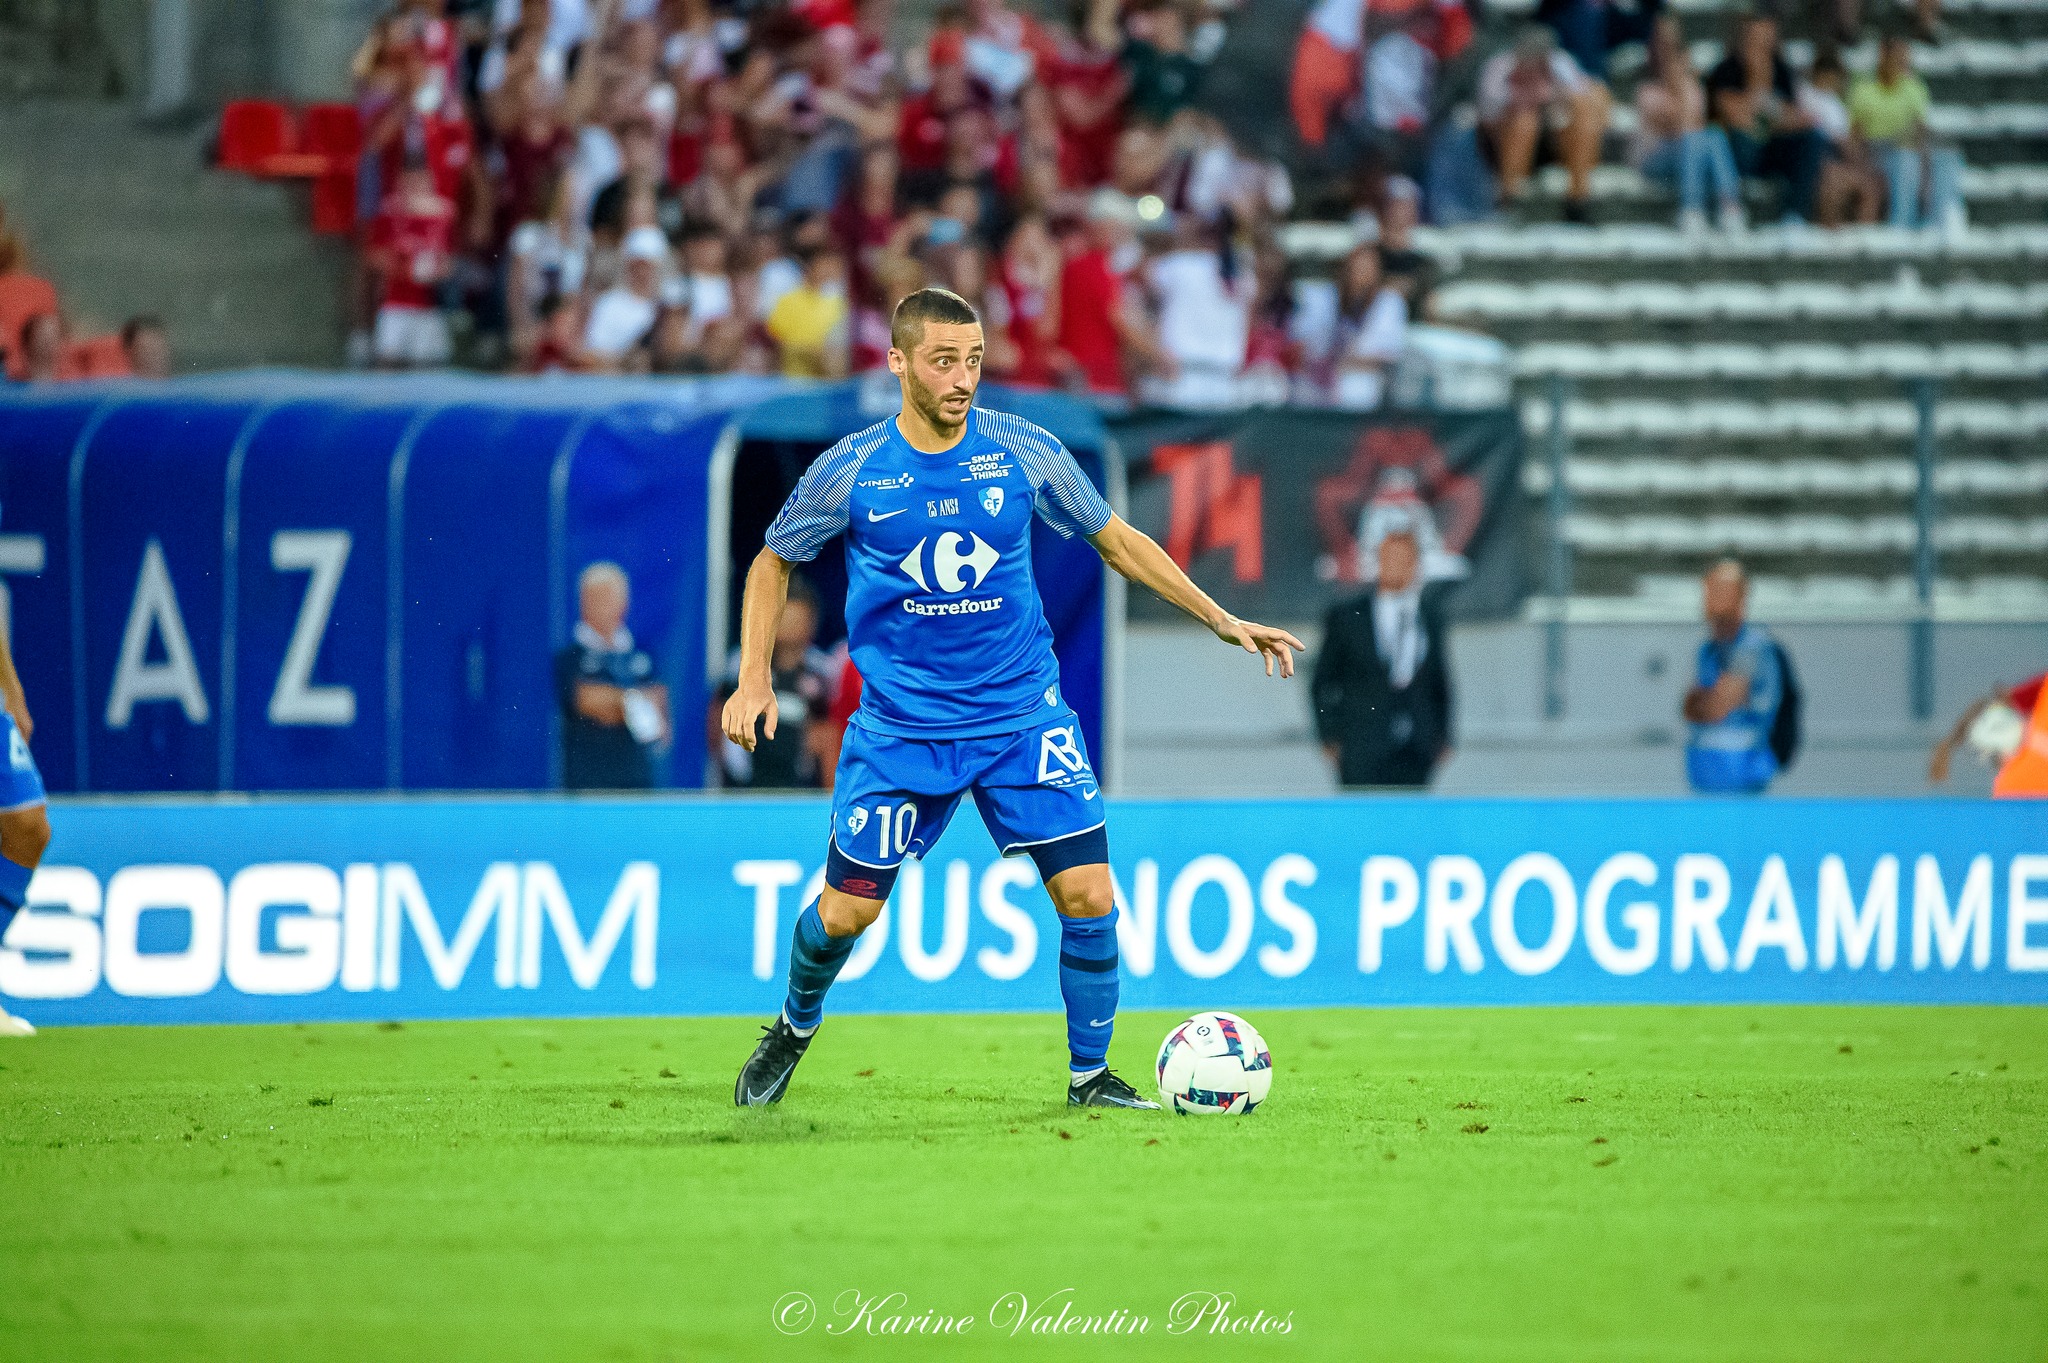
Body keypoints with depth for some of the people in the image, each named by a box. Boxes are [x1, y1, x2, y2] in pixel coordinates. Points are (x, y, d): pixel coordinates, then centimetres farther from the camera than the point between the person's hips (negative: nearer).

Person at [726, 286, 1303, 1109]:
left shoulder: (1025, 453, -5)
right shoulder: (850, 471, -7)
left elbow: (1115, 540, 9)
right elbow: (773, 563, 8)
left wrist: (1222, 621, 6)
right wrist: (754, 679, -2)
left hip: (1022, 715, 1)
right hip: (899, 723, -1)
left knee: (1088, 894, -11)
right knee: (847, 909, 2)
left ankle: (1090, 1076, 6)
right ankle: (793, 1030, 33)